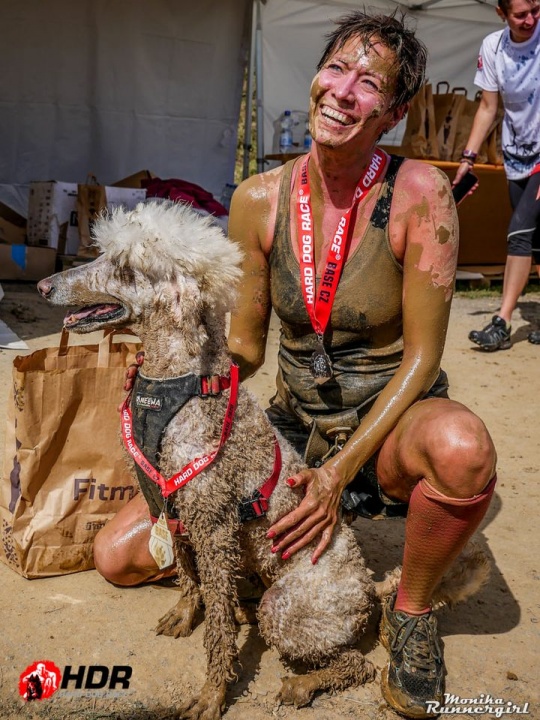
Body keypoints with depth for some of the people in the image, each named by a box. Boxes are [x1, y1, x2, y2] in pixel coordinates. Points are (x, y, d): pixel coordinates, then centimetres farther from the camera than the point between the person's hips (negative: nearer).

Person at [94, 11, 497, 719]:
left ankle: (410, 610, -7)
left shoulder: (419, 191, -17)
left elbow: (422, 355, -16)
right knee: (119, 554, -5)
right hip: (296, 421, 3)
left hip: (391, 422, -2)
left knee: (462, 445, -41)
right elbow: (244, 347, 1)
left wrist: (343, 471, -22)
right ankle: (269, 546, 19)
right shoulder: (259, 200, -7)